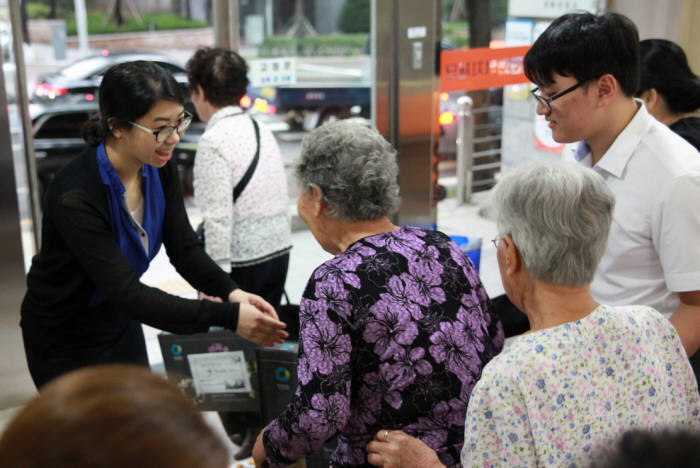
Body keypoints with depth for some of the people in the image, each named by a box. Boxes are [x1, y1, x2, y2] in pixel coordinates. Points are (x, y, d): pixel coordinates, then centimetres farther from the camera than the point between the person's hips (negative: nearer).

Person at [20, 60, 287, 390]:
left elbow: (184, 248, -10)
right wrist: (227, 317, -40)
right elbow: (129, 294, -36)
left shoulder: (159, 167, -12)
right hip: (65, 345, -6)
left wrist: (230, 291, -29)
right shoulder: (75, 198, -34)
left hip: (121, 325, 7)